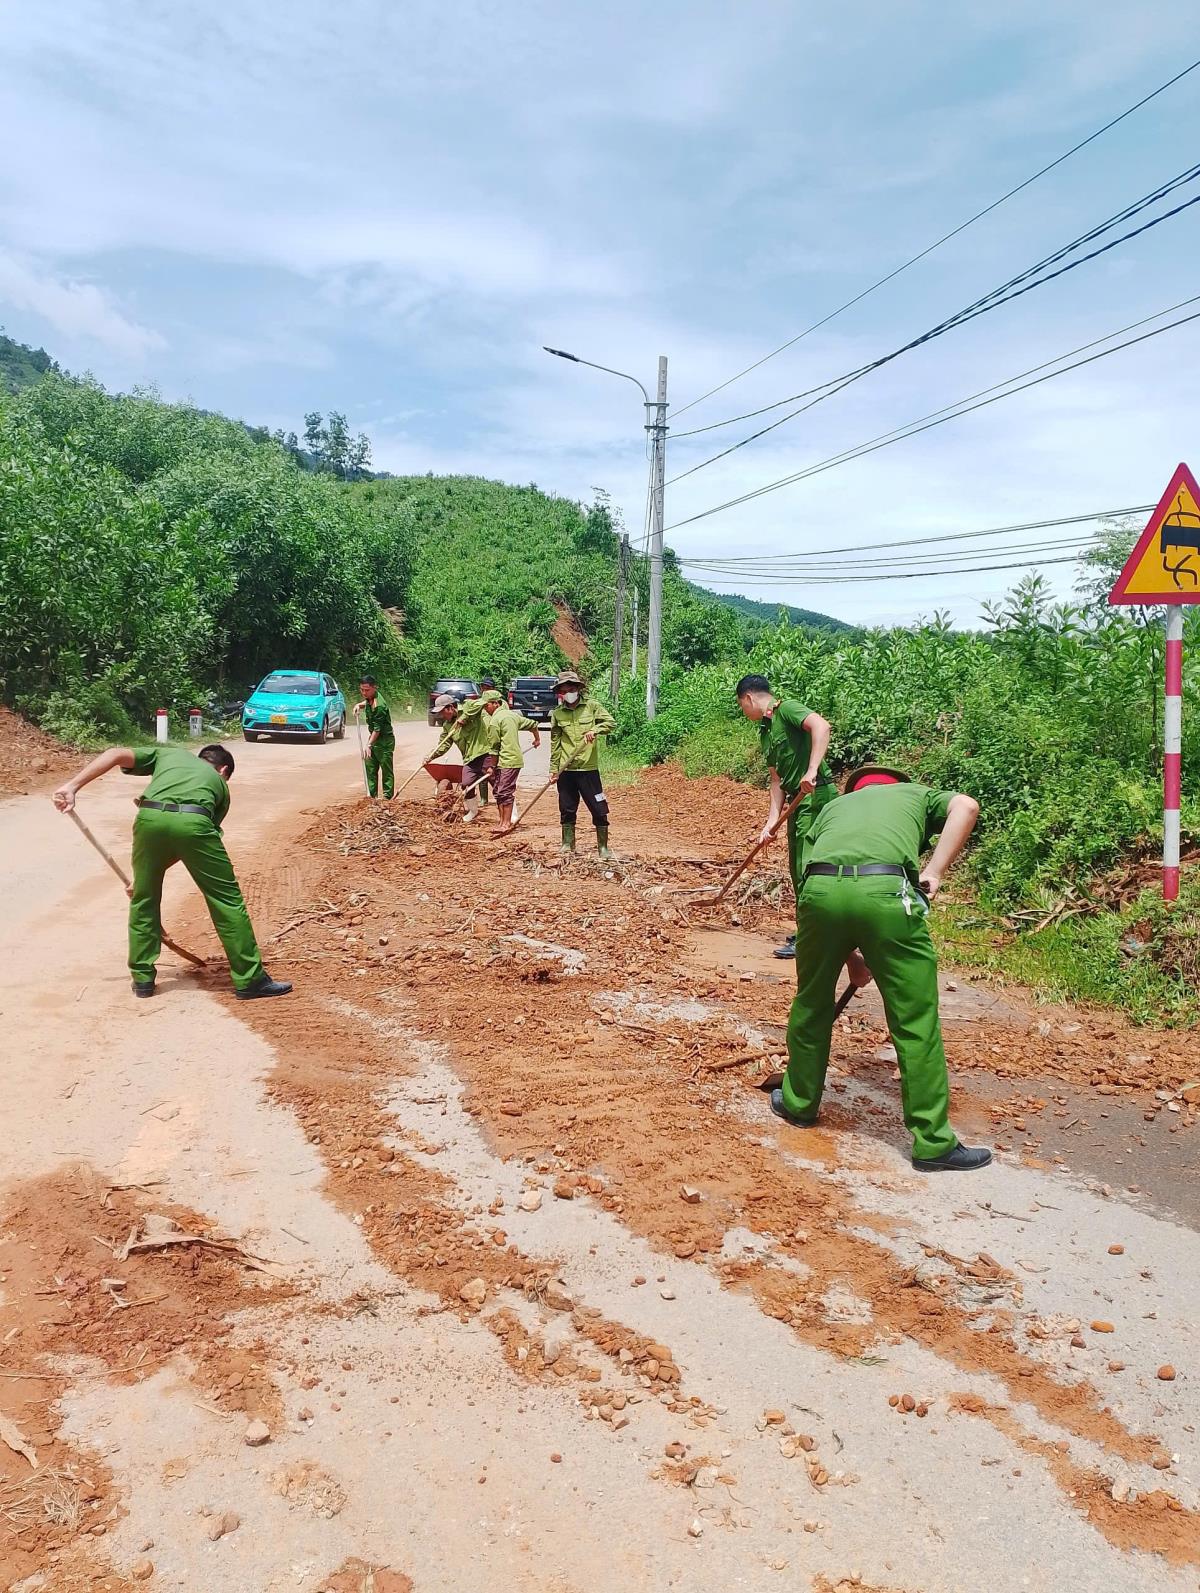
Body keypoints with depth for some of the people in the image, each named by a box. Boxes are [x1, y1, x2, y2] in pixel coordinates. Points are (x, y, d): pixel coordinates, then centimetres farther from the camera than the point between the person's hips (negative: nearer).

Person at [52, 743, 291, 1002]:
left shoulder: (167, 754, 37)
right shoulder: (219, 784, 33)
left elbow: (115, 754, 20)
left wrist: (72, 786, 17)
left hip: (150, 817, 2)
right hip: (193, 822, -1)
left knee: (144, 900, 22)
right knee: (227, 900, 10)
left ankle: (142, 979, 29)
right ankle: (250, 980, 14)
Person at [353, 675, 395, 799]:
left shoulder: (379, 706, -26)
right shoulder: (369, 698, 1)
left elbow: (377, 729, -25)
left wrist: (369, 745, -28)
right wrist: (359, 705, 7)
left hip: (385, 740, -10)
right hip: (374, 738, 10)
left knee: (386, 769, -3)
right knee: (370, 768, 10)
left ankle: (388, 797, 1)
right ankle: (372, 796, 15)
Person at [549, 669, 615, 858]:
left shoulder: (591, 706, 1)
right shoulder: (557, 713, 6)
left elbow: (611, 722, -5)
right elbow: (555, 744, 8)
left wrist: (595, 730, -23)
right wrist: (554, 769, 5)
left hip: (589, 767, -2)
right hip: (566, 770, 2)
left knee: (599, 809, -2)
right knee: (567, 809, 8)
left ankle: (603, 847, 7)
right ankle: (567, 844, 21)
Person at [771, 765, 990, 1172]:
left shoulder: (833, 806, 38)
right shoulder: (916, 794, 32)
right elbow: (966, 806, 10)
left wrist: (852, 956, 37)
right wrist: (934, 872, 7)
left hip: (820, 888, 3)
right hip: (885, 891, -3)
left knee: (811, 1004, 23)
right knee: (915, 1022, 6)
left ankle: (798, 1103, 40)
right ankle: (933, 1142, 13)